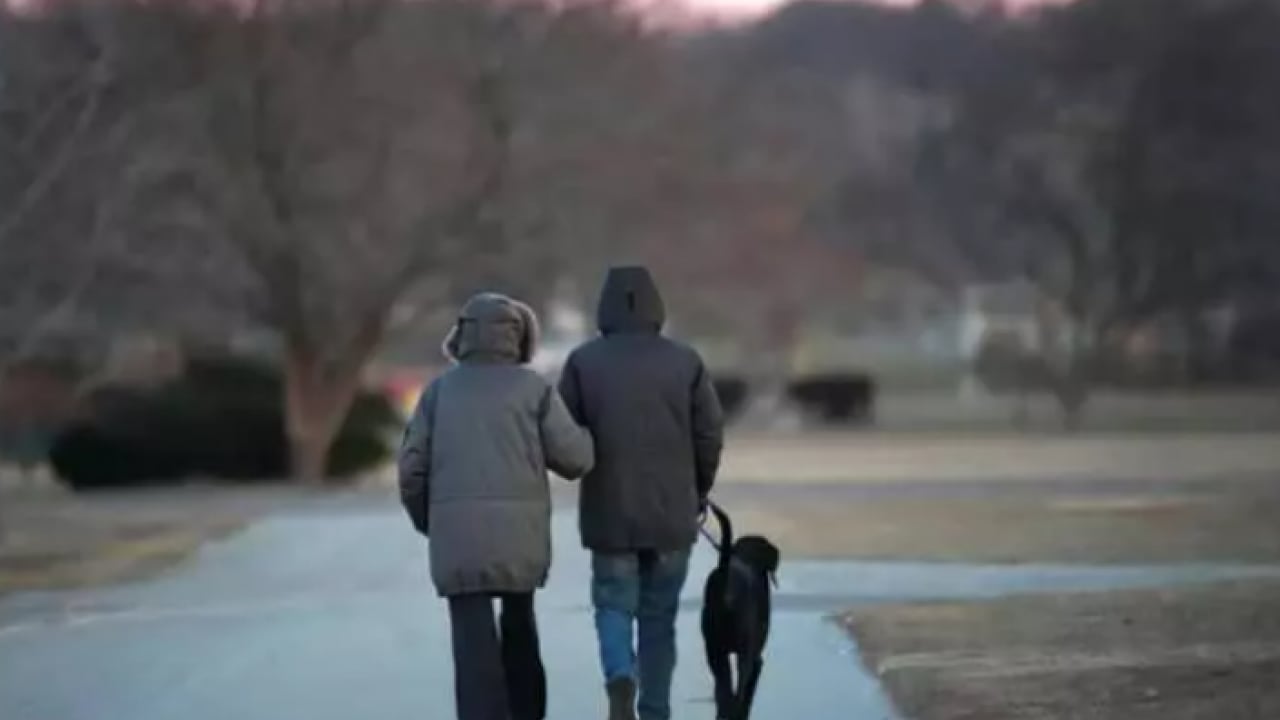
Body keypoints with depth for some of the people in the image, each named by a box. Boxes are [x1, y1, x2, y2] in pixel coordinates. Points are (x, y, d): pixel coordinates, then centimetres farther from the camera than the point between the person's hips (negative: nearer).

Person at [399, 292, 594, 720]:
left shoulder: (440, 390, 10)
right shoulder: (534, 388, 5)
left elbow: (413, 466, 5)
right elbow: (575, 459, 0)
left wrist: (426, 521, 21)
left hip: (457, 529, 0)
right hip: (519, 529, 0)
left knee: (474, 638, -5)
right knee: (518, 623, 22)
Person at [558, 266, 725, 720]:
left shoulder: (583, 361, -4)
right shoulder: (685, 362, -2)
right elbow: (710, 434, -2)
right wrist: (699, 490, 14)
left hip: (610, 512, -1)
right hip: (673, 511, 1)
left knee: (614, 605, 10)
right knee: (659, 616, 11)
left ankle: (621, 676, -18)